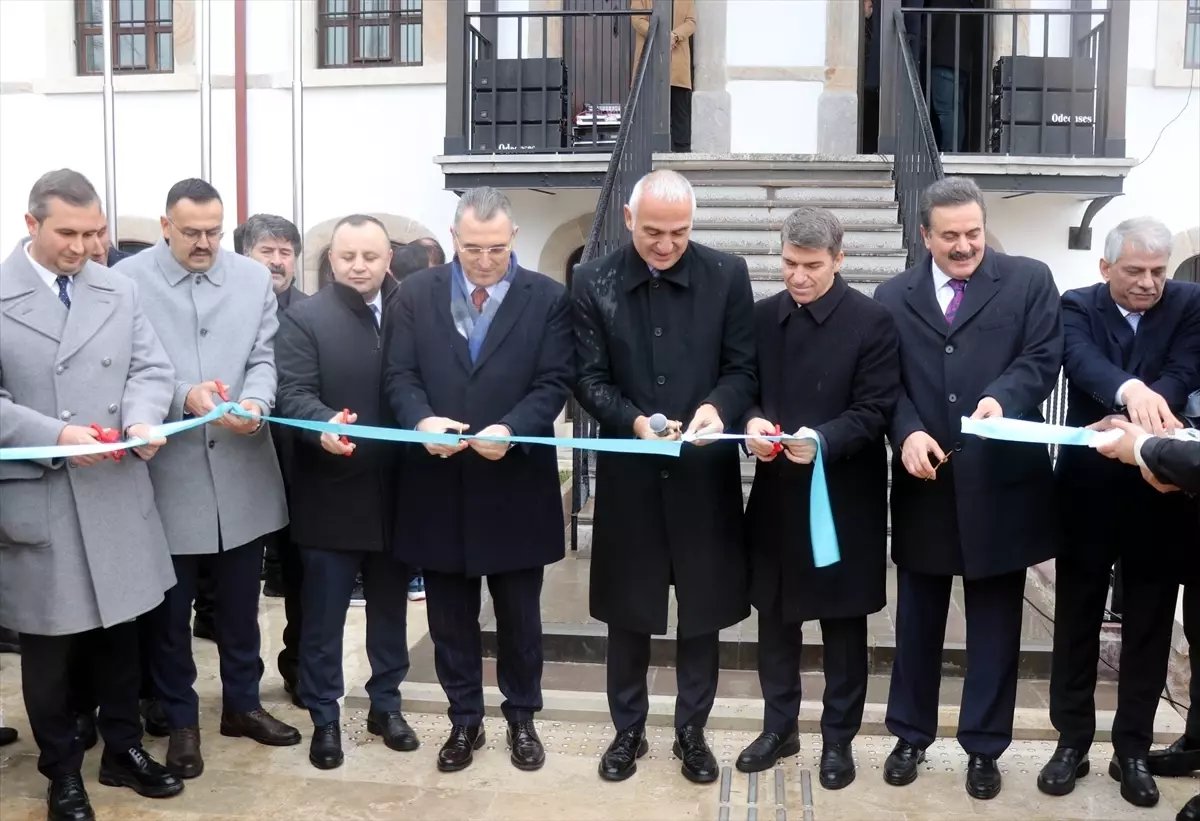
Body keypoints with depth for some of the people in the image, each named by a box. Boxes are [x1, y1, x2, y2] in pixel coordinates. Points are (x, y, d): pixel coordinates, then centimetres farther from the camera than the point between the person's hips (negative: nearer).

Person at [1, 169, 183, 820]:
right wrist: (55, 436, -21)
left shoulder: (119, 291, 8)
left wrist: (142, 419, -16)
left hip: (117, 491, 3)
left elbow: (152, 368, 4)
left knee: (119, 628, 14)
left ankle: (123, 751, 31)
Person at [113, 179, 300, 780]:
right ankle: (181, 720, 29)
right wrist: (182, 397, -24)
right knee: (170, 608, 11)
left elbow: (264, 359, 1)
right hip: (165, 472, -2)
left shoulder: (254, 278, 6)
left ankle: (242, 703, 35)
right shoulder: (126, 280, -5)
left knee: (240, 603, 16)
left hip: (242, 471, 3)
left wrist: (254, 403, -19)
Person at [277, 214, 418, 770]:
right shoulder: (304, 318, -4)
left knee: (390, 608, 17)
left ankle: (386, 704, 33)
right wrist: (324, 425, -34)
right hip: (331, 495, -3)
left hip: (395, 491, 3)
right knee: (323, 616, 8)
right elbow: (294, 393, -14)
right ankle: (324, 718, 24)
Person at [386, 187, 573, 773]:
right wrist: (422, 420, -21)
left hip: (516, 486, -1)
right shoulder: (417, 293, 4)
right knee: (450, 616, 13)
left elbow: (553, 382, -6)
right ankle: (464, 719, 31)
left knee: (519, 614, 13)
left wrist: (511, 429, -23)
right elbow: (399, 375, -1)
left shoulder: (547, 297, -1)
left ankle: (521, 718, 32)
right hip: (439, 486, 2)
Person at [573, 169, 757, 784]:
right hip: (628, 472, 0)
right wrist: (633, 421, -21)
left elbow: (743, 367, -2)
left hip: (705, 471, 0)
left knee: (703, 609, 11)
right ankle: (628, 729, 31)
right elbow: (589, 378, -4)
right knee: (627, 611, 12)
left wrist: (718, 407, -22)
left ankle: (691, 731, 30)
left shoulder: (727, 275, -2)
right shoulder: (593, 282, -2)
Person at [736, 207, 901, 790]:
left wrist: (822, 441, -28)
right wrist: (752, 422, -14)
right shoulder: (761, 316, 5)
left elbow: (876, 410, -11)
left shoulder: (873, 320, -8)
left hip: (843, 495, -4)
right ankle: (778, 727, 32)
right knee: (775, 617, 14)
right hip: (775, 491, 4)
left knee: (843, 624, 10)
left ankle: (838, 738, 26)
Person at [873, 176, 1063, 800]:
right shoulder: (893, 297, 6)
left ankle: (984, 746, 25)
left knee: (995, 622, 10)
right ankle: (911, 735, 29)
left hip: (1001, 482, -1)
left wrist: (1002, 396, -27)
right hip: (925, 481, 2)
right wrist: (907, 433, -17)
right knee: (917, 619, 13)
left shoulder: (1029, 281, 2)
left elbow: (1042, 358, -7)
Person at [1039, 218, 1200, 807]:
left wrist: (1142, 420, -34)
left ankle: (1133, 749, 23)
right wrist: (1129, 390, -45)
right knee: (1076, 619, 8)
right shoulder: (1077, 307, -3)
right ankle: (1072, 740, 22)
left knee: (1149, 626, 9)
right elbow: (1083, 360, -23)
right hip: (1089, 487, 0)